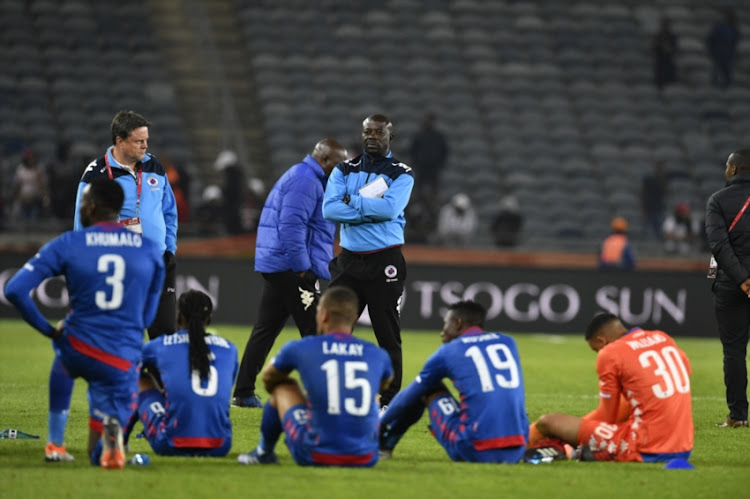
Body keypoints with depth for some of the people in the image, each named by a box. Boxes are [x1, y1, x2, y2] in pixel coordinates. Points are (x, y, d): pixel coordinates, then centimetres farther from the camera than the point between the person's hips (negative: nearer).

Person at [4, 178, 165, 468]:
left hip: (78, 352, 0)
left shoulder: (67, 245, -3)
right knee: (101, 456, 11)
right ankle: (111, 429, -27)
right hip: (123, 364, 0)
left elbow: (15, 290, -8)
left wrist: (48, 330, 4)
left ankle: (55, 443, 34)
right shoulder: (151, 251, 6)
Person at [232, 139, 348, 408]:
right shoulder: (305, 180, -13)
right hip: (291, 267, -11)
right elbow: (292, 226, -22)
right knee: (315, 333, -7)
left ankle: (244, 393, 11)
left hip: (274, 265, 11)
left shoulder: (299, 176, 21)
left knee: (265, 329, 10)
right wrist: (302, 268, -20)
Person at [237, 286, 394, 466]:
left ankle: (264, 452, 39)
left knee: (282, 387, 20)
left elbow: (268, 378, 22)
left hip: (317, 456, -2)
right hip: (366, 459, 2)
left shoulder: (300, 348, -1)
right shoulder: (378, 355, 5)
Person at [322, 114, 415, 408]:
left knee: (388, 335, 0)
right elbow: (329, 209, -6)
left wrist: (352, 201, -11)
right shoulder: (345, 170, 10)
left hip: (384, 262, -3)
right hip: (349, 259, 3)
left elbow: (391, 208, -17)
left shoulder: (401, 174, 2)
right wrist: (371, 209, -13)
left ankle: (389, 402, 5)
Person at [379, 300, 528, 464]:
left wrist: (381, 423, 36)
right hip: (516, 453, 4)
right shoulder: (508, 342, 17)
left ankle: (383, 445, 30)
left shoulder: (448, 351, 7)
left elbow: (409, 396, 20)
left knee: (430, 389, 19)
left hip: (476, 451, -4)